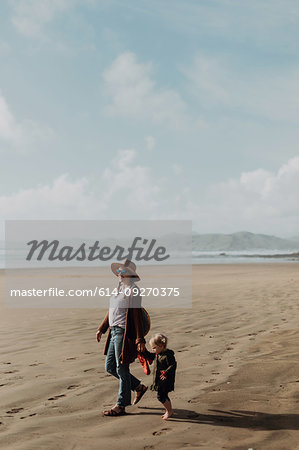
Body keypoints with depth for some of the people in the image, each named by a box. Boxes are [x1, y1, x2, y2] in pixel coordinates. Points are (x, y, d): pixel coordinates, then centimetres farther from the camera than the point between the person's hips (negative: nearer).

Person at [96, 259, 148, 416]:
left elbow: (137, 316, -15)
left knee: (122, 369, 0)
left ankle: (120, 406, 13)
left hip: (124, 333, -9)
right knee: (110, 367, 14)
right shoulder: (119, 289, 13)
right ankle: (139, 387, 29)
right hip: (114, 331, 9)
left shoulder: (133, 291, -13)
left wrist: (140, 340, -18)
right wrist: (101, 328, 23)